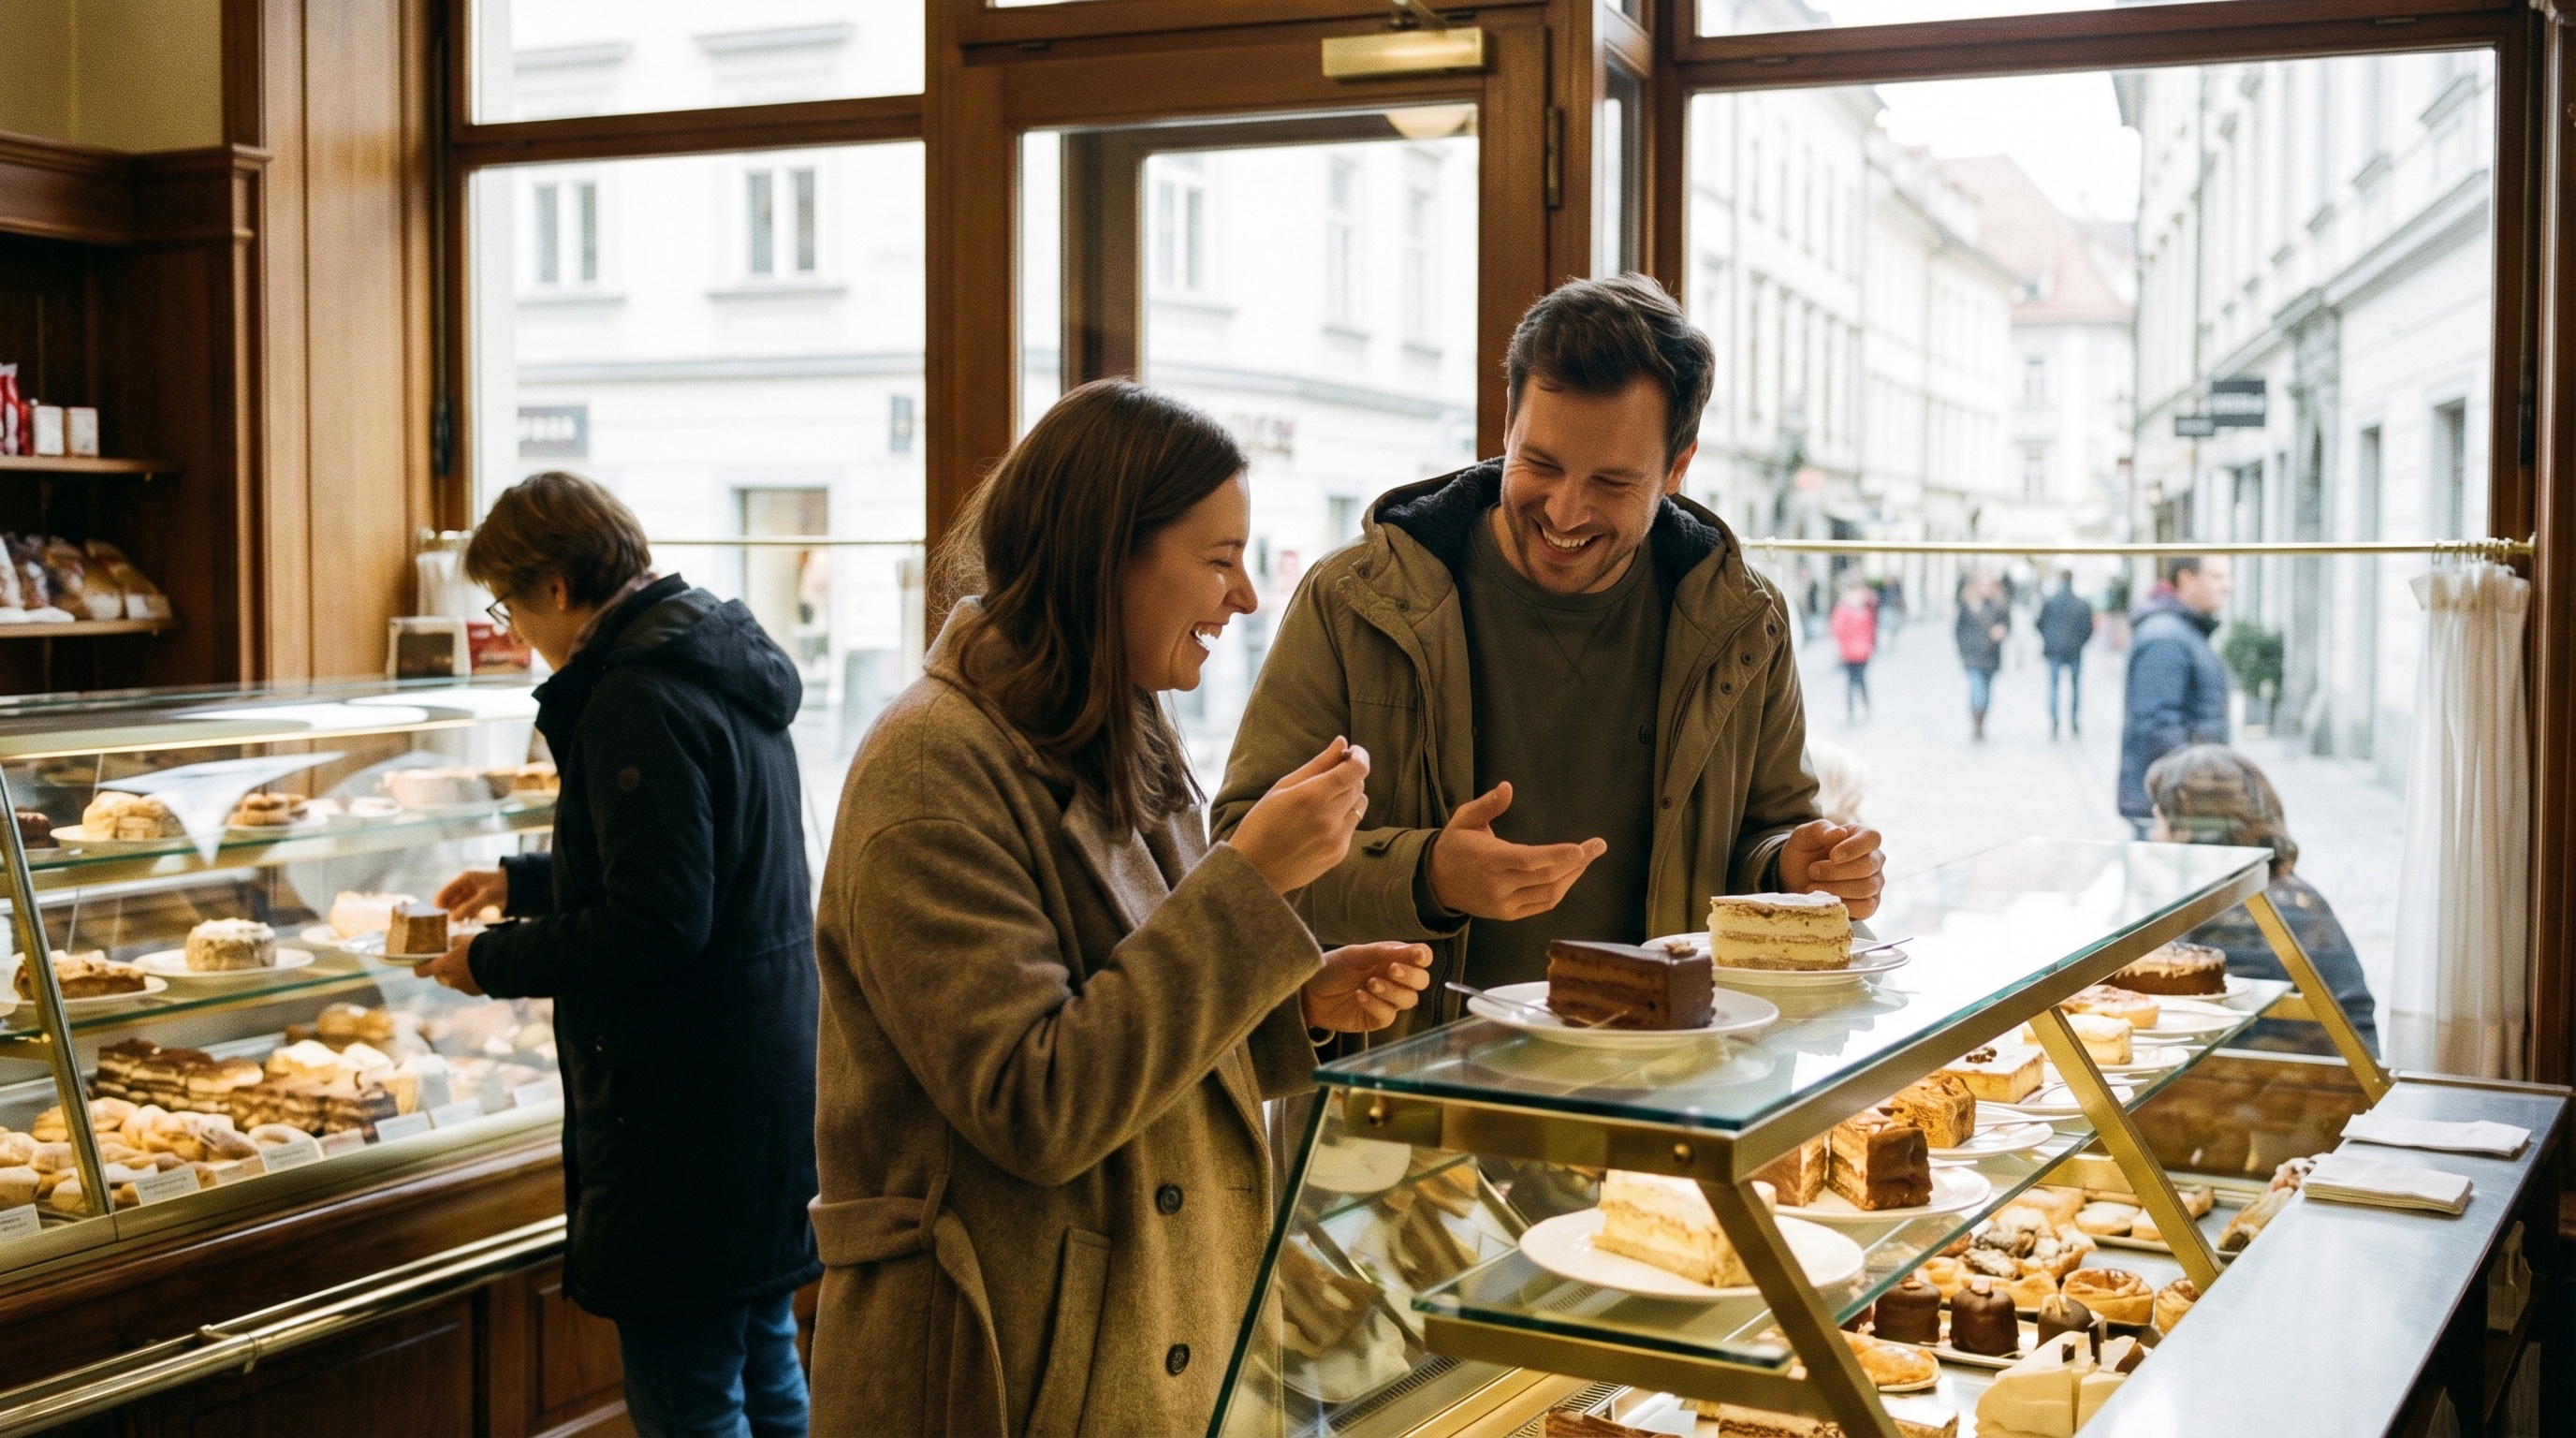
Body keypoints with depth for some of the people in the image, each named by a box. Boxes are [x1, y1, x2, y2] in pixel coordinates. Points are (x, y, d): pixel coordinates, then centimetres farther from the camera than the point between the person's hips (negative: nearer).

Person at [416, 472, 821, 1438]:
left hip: (685, 1105, -10)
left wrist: (496, 963, -11)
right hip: (772, 1074, 10)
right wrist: (522, 882, 26)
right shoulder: (727, 665, 12)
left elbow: (656, 923, -24)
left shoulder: (638, 699, -19)